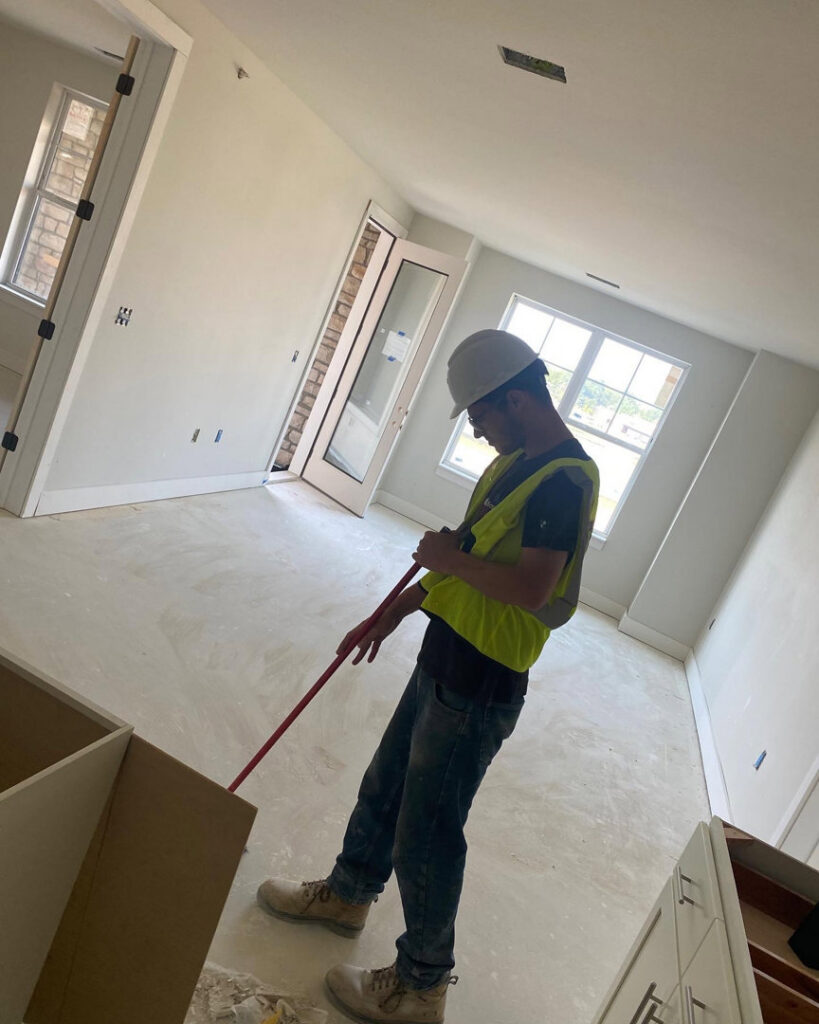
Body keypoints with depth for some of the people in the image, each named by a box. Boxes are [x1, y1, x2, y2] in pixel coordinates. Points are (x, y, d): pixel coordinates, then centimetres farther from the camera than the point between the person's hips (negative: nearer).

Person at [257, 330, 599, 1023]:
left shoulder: (565, 479, -20)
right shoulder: (515, 462, 10)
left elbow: (531, 588, -30)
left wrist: (450, 557, -15)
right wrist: (396, 610, 16)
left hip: (478, 689, -9)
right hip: (444, 661, 9)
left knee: (428, 832, 6)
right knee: (386, 786, 24)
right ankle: (347, 894, 49)